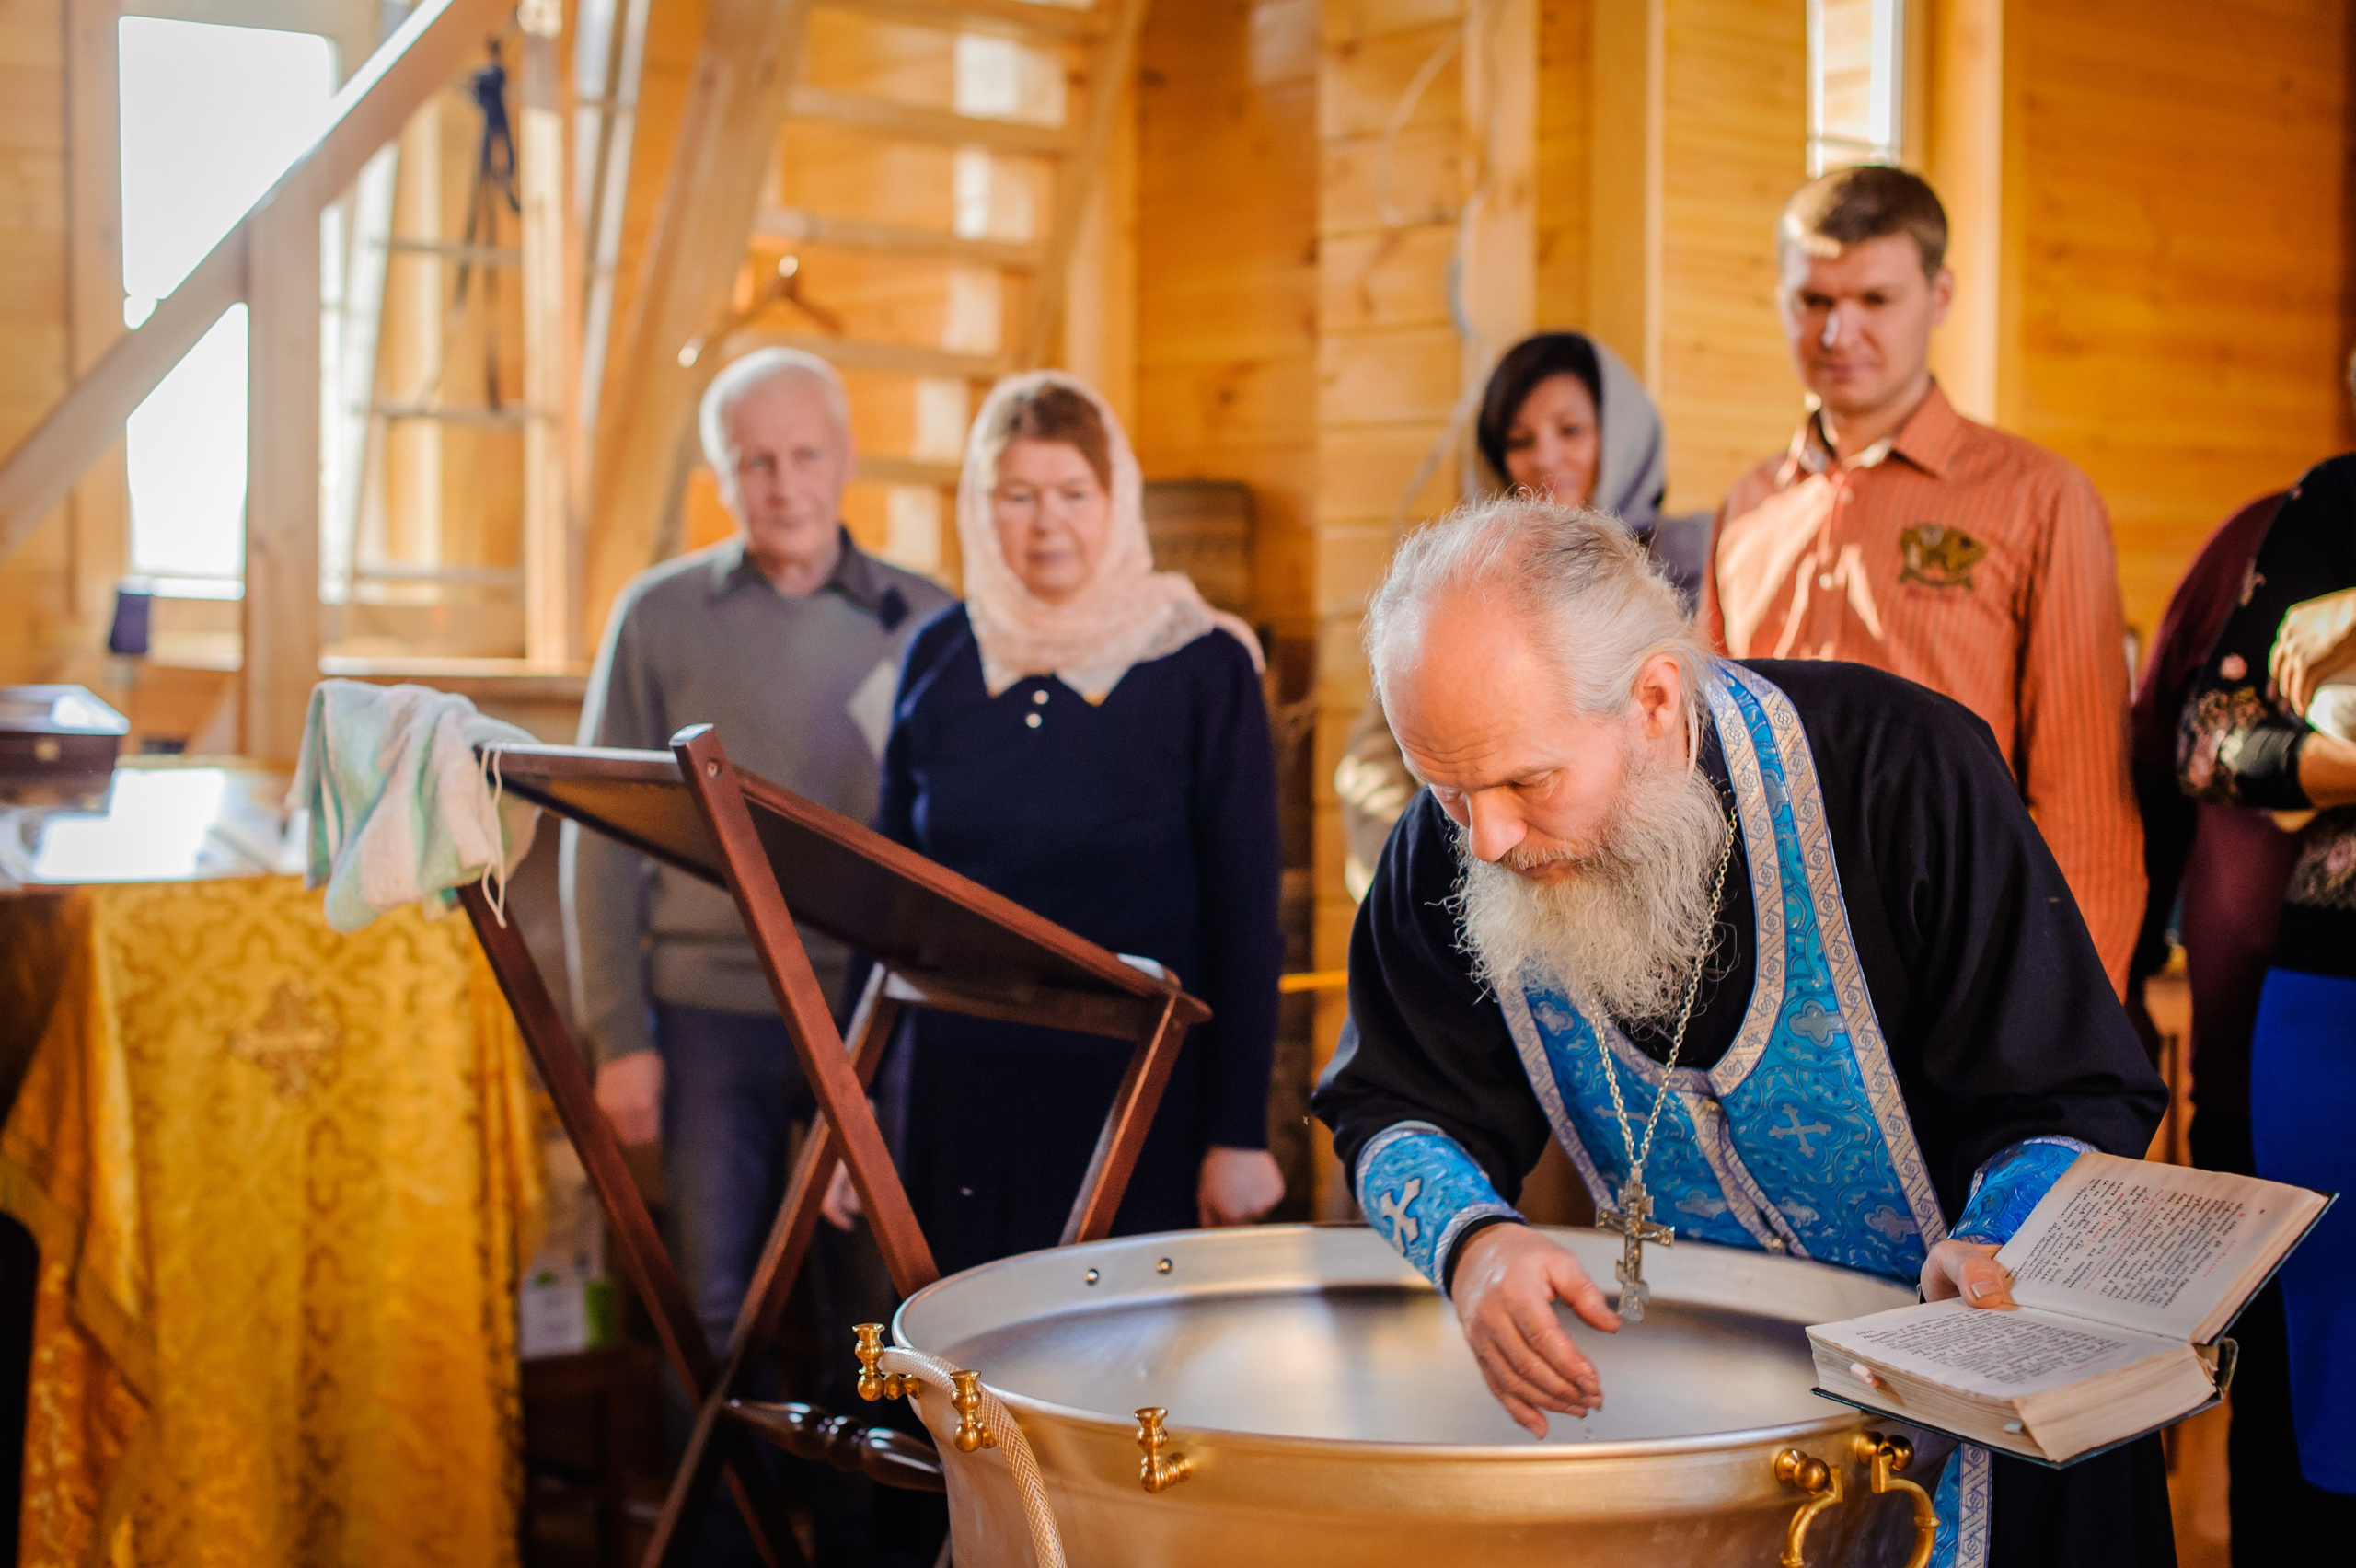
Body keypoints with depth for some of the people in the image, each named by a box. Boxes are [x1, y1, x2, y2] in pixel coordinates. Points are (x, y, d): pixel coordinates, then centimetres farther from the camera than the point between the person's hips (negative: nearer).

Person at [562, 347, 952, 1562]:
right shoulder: (662, 617, 3)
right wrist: (616, 1035, -3)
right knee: (714, 1314, 6)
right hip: (711, 1014, 0)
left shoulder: (922, 624, 4)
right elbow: (601, 837, 3)